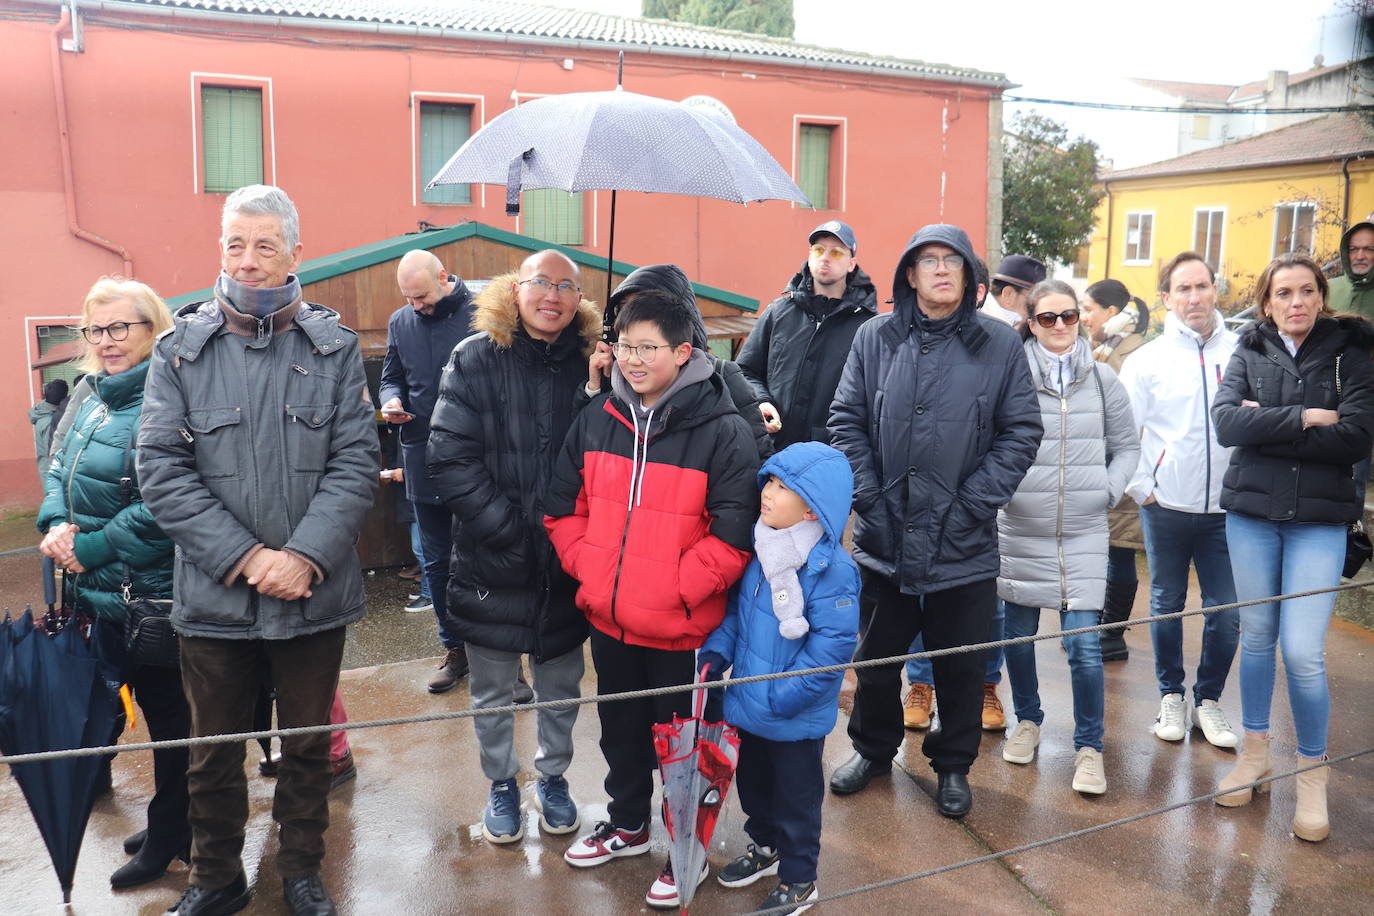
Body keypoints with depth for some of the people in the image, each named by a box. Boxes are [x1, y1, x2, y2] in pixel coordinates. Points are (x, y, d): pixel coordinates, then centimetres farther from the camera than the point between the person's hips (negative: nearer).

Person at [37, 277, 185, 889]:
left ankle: (166, 840, 25)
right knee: (151, 707, 19)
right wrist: (56, 524, -3)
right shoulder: (96, 398, 11)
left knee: (166, 713, 8)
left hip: (149, 596, -9)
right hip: (102, 593, 9)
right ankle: (174, 825, 36)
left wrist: (90, 548, -18)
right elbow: (60, 469, 16)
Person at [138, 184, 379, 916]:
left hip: (315, 594, 0)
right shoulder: (180, 351, -1)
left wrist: (304, 556, -17)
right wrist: (245, 558, -15)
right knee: (214, 751, 16)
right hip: (213, 597, 0)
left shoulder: (335, 347, -1)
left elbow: (355, 463, -6)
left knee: (308, 744, 15)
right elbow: (162, 470, -7)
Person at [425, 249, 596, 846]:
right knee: (491, 690, 15)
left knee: (561, 686, 18)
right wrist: (510, 530, -17)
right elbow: (450, 461, -12)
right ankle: (501, 784, 37)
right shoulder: (475, 359, -6)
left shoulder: (590, 363, -1)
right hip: (492, 564, -1)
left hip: (567, 565, 2)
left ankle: (553, 776, 40)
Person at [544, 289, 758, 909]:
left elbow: (733, 533, -16)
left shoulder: (723, 431, -15)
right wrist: (586, 566, -2)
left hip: (681, 627, -5)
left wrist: (676, 589, -18)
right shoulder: (596, 419, 2)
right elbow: (564, 505, 10)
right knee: (620, 728, 24)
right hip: (609, 618, 5)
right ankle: (627, 823, 47)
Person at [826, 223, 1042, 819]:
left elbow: (1022, 433, -3)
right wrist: (869, 498, -7)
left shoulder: (999, 345, -2)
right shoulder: (876, 338, 1)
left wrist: (972, 503, -10)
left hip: (964, 547, -1)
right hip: (885, 541, 1)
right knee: (875, 658, 16)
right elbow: (846, 421, 1)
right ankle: (873, 749, 40)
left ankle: (953, 765, 34)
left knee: (961, 667, 12)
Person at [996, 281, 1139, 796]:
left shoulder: (1102, 380, 4)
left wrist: (1109, 490, 0)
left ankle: (1089, 746, 12)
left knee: (1083, 644, -4)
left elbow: (1126, 445, 13)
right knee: (1018, 634, 12)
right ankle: (1027, 721, 34)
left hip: (1084, 533, 1)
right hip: (1019, 528, 0)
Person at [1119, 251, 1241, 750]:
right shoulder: (1148, 359, -1)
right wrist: (1141, 487, -4)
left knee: (1227, 613, 3)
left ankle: (1208, 700, 23)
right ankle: (1171, 696, 28)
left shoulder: (1243, 353, 1)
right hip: (1166, 506, 0)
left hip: (1226, 508, 1)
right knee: (1167, 605, 11)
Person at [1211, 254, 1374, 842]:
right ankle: (1255, 753, 29)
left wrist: (1267, 426, -14)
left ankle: (1313, 775, 13)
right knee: (1256, 636, 13)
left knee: (1302, 652, -7)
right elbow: (1227, 422, -12)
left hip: (1319, 520, -2)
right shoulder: (1249, 354, 4)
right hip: (1251, 512, 2)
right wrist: (1303, 418, -18)